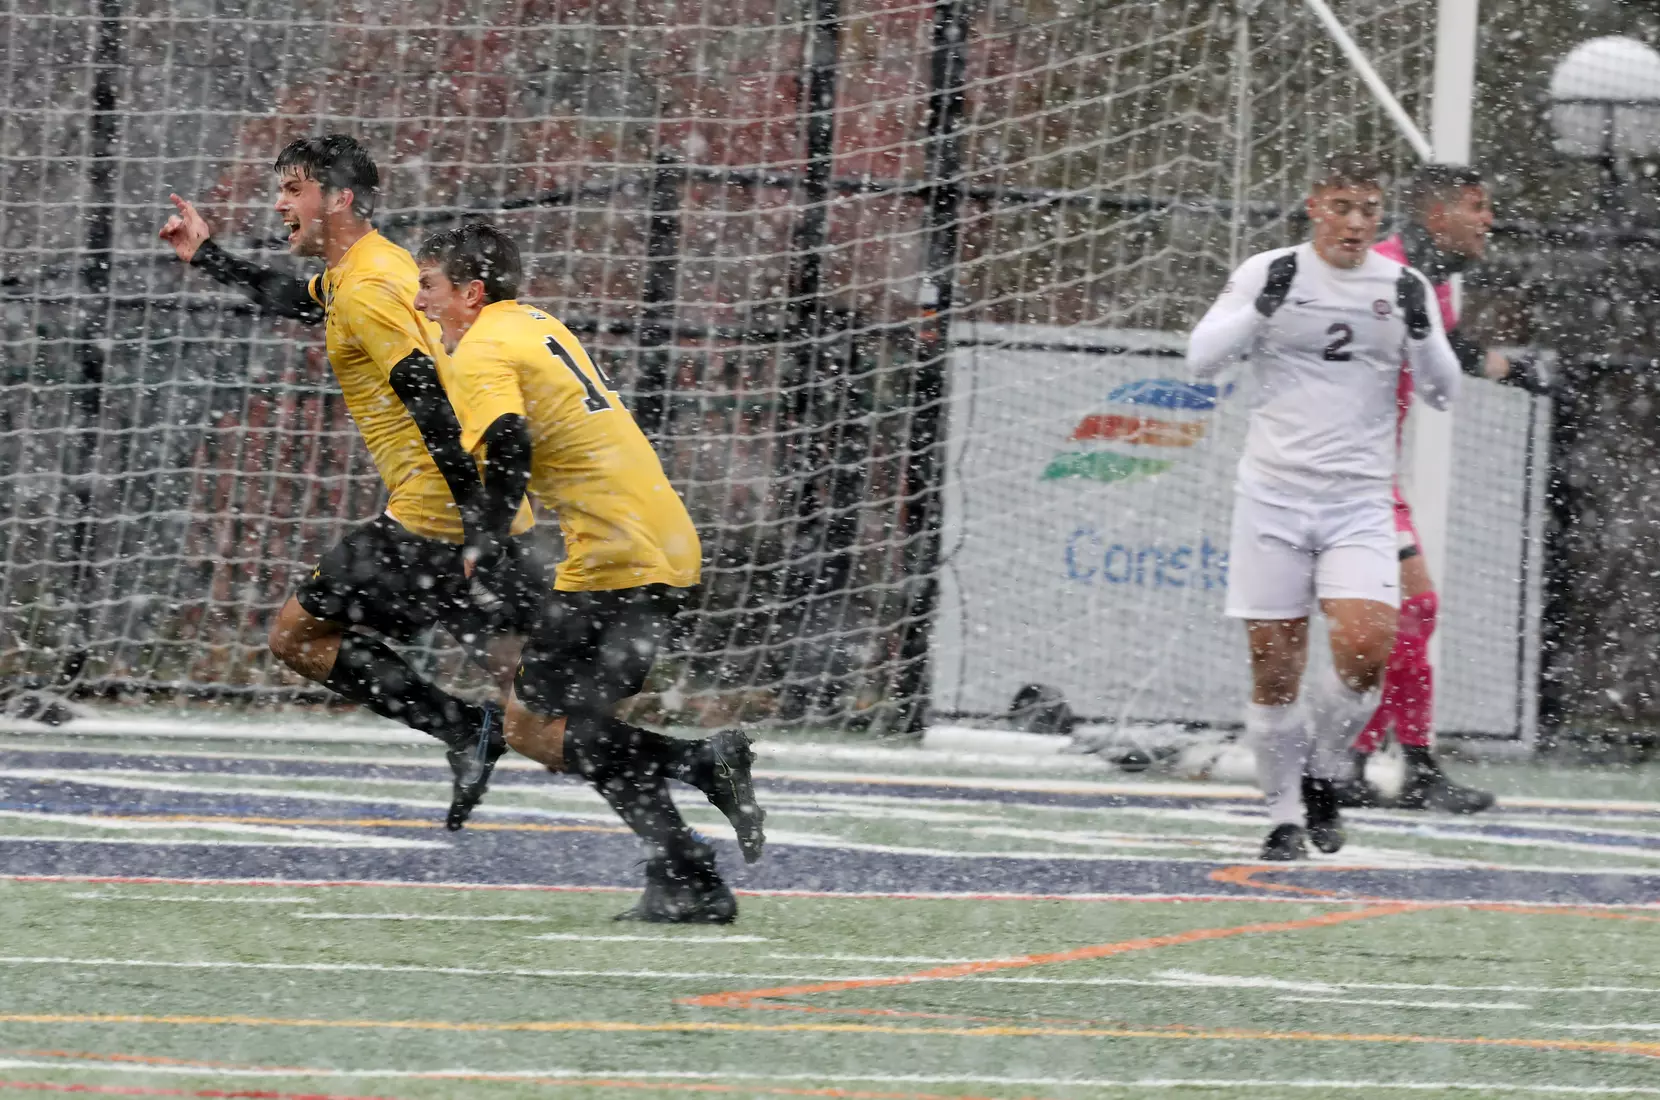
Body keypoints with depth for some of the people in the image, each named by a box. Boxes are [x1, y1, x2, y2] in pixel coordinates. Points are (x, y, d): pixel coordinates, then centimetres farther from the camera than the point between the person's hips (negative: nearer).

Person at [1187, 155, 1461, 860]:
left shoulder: (1403, 287, 6)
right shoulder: (1269, 272, 1)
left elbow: (1444, 393, 6)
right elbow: (1201, 358, -5)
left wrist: (1420, 331, -11)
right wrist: (1264, 306, -18)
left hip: (1360, 499, 1)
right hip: (1274, 491, -1)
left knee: (1365, 645, -18)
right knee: (1275, 665, -2)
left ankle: (1322, 775, 6)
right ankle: (1285, 815, 13)